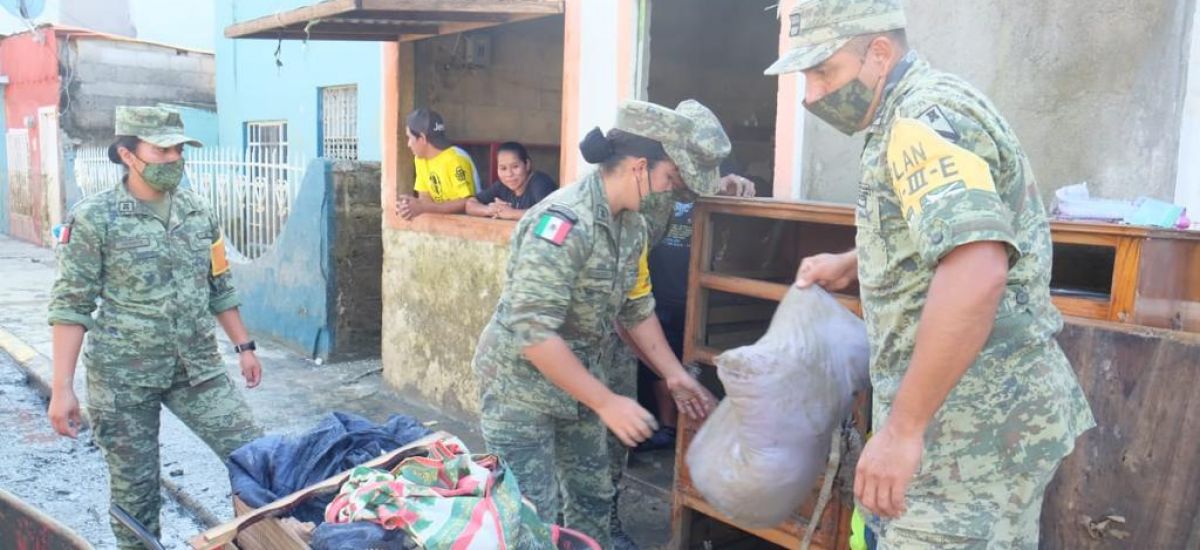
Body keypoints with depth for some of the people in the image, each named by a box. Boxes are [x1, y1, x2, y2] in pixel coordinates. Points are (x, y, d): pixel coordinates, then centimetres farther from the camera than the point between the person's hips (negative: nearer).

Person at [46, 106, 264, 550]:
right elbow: (70, 305, -8)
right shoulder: (94, 218, -7)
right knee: (134, 487, 9)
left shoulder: (198, 212, 5)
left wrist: (243, 346, 16)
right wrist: (62, 387, -12)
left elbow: (219, 287, 14)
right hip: (123, 376, -3)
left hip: (198, 367, 4)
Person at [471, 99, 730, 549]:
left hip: (576, 380, 8)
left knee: (593, 497, 18)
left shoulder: (632, 224, -1)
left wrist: (674, 374, 11)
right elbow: (533, 332, -32)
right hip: (521, 384, -8)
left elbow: (637, 307, 12)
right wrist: (606, 403, -28)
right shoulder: (565, 221, -29)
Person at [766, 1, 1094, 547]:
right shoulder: (918, 115, 15)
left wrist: (902, 427, -30)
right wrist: (853, 264, 21)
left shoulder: (925, 119, -18)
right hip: (989, 408, 11)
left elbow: (976, 273, -33)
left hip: (977, 420, -11)